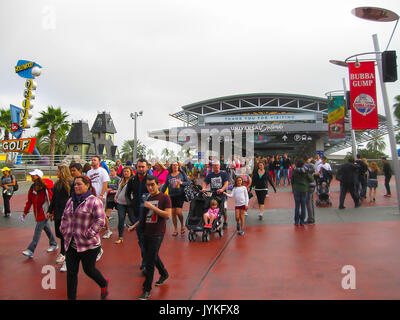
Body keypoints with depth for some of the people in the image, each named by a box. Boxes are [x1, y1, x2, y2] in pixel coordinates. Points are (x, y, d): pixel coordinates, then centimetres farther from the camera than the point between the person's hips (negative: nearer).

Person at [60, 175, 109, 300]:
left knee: (89, 270, 9)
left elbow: (100, 220, -17)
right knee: (71, 272, 9)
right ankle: (71, 297, 22)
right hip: (71, 243, 6)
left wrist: (89, 234, -19)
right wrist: (64, 230, 9)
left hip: (88, 244, -6)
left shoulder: (94, 201, -13)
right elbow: (64, 217, 22)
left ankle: (104, 283, 38)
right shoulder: (71, 201, 10)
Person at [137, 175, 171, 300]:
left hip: (157, 233, -7)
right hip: (147, 232, 7)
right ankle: (164, 274, 44)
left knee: (150, 261, -5)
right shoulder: (148, 198, 12)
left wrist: (152, 207, -21)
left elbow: (167, 215, -17)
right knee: (153, 256, 20)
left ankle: (147, 290, 5)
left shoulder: (164, 197, -8)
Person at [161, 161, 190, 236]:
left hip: (180, 196, -3)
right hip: (171, 196, 3)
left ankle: (182, 225, 15)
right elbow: (165, 185, 15)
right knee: (173, 213, 4)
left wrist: (181, 183, -15)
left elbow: (188, 182, 1)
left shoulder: (182, 174, 4)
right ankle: (175, 229, 16)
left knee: (178, 212, -11)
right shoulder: (168, 175, 11)